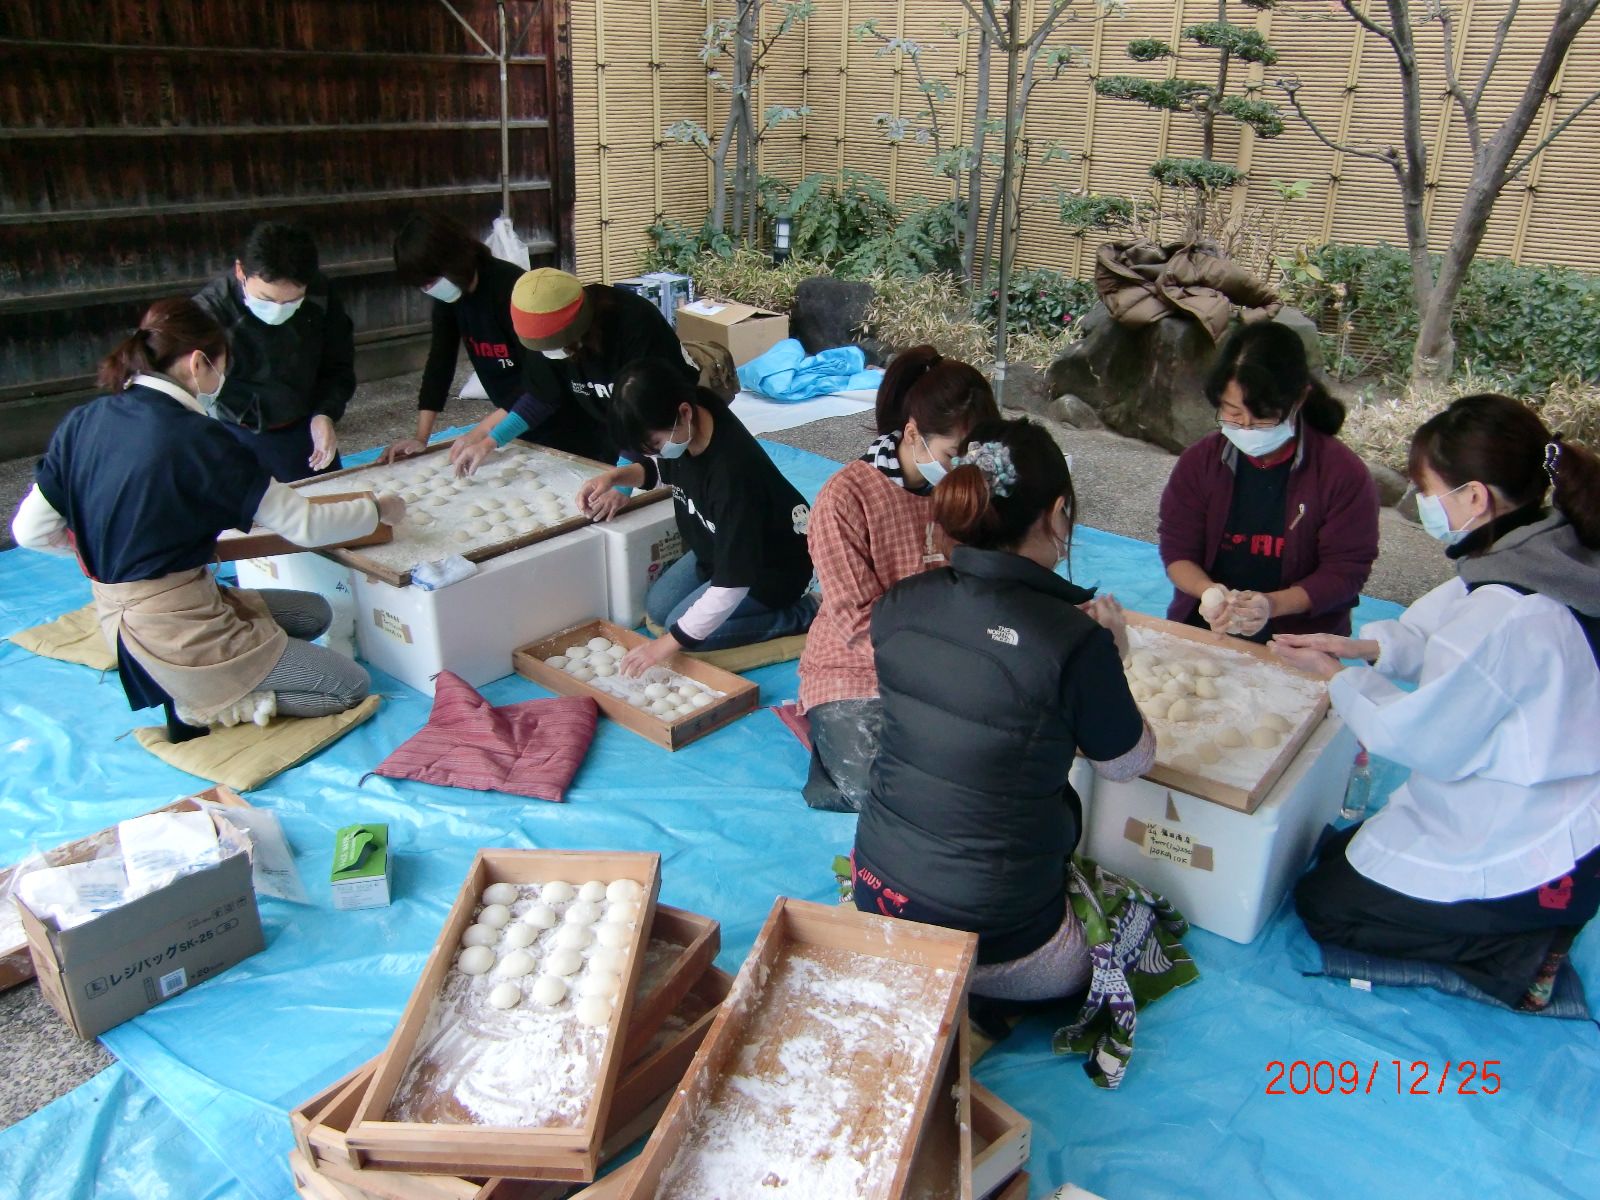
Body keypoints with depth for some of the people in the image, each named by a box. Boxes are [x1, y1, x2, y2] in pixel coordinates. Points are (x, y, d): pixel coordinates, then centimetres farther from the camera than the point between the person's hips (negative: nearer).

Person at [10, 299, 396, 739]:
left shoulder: (83, 422, 1)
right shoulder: (196, 439, -20)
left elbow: (30, 531, 4)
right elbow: (305, 525, -16)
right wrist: (378, 510, 2)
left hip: (120, 618, 8)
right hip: (176, 632, -8)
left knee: (314, 613, 20)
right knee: (350, 687, 2)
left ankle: (200, 694, 6)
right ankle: (203, 707, -4)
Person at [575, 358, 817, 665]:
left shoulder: (732, 472, -40)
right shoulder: (687, 422, -17)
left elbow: (731, 586, -35)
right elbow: (659, 468, 10)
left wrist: (666, 644, -30)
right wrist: (612, 477, -11)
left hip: (772, 567, -9)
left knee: (681, 627, -12)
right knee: (658, 606, 9)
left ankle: (801, 613, -3)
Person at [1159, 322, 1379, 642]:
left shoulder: (1344, 474, -7)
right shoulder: (1199, 460, 1)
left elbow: (1346, 571, -6)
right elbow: (1177, 550, 2)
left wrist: (1272, 604, -22)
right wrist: (1210, 590, -19)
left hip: (1299, 637, -1)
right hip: (1202, 627, 2)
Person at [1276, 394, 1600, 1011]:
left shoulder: (1505, 614, -34)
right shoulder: (1551, 554, -6)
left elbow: (1421, 739, -21)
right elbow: (1440, 637, 10)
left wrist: (1337, 675, -7)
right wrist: (1363, 647, -4)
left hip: (1531, 862, -9)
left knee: (1321, 902, 5)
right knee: (1337, 854, 22)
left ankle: (1520, 954, 1)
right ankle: (1518, 933, 15)